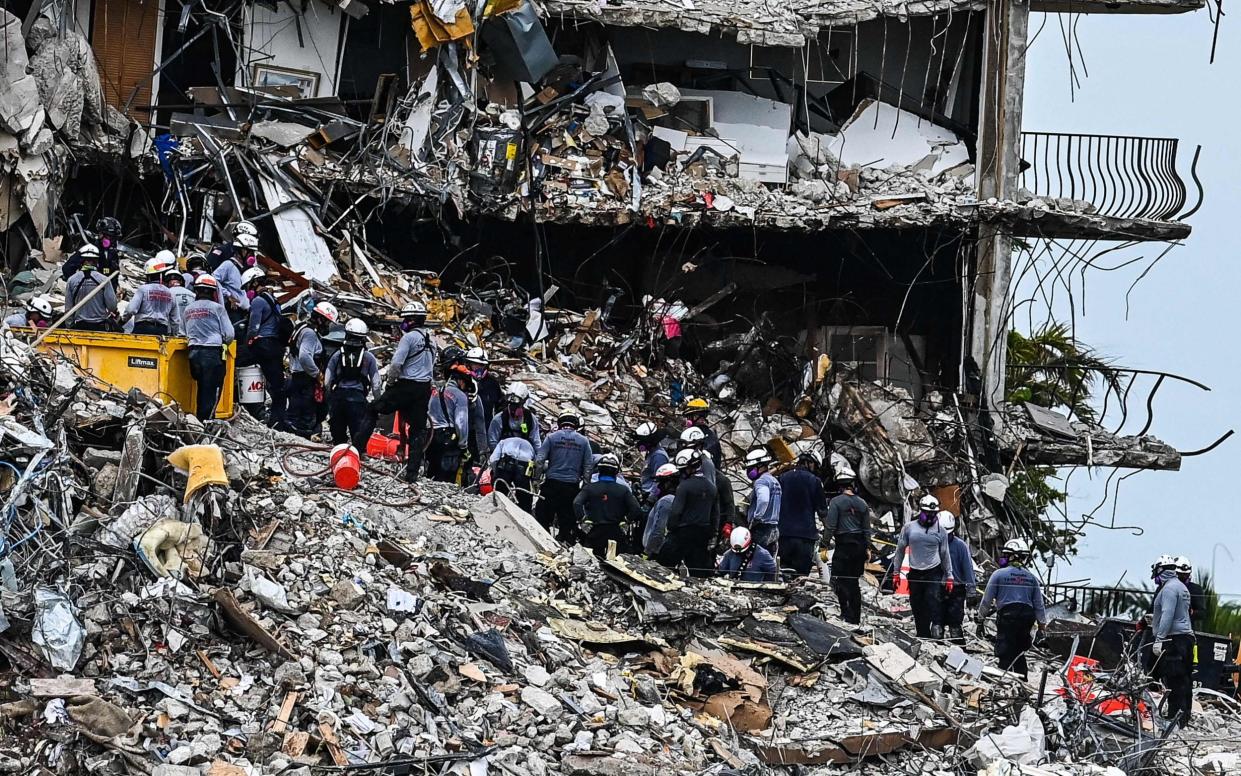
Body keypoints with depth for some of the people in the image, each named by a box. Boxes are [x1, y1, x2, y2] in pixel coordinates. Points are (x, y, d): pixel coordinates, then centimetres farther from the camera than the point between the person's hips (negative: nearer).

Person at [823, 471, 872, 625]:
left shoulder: (836, 502, -8)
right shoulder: (862, 503, 8)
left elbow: (830, 525, -11)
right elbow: (867, 528, 13)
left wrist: (825, 541, -1)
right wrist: (867, 548, 20)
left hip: (843, 544, -6)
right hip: (859, 545, 6)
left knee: (839, 579, -4)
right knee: (854, 582, 12)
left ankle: (847, 613, -16)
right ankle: (856, 617, 15)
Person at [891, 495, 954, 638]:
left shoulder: (940, 530, 6)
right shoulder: (909, 527, 3)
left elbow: (945, 554, 13)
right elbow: (900, 550, 10)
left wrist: (949, 576, 12)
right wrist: (896, 571, 9)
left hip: (934, 571, -1)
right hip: (915, 572, 1)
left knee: (933, 598, -21)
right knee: (917, 605, 3)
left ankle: (937, 627, -27)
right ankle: (923, 634, 10)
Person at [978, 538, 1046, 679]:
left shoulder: (999, 574, -3)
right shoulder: (1031, 577, 9)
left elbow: (987, 600, 1)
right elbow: (1039, 604, 11)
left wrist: (980, 618, 14)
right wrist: (1042, 623, 21)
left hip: (1006, 616, -4)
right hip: (1027, 618, 4)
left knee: (1005, 654, -2)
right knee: (1019, 654, 14)